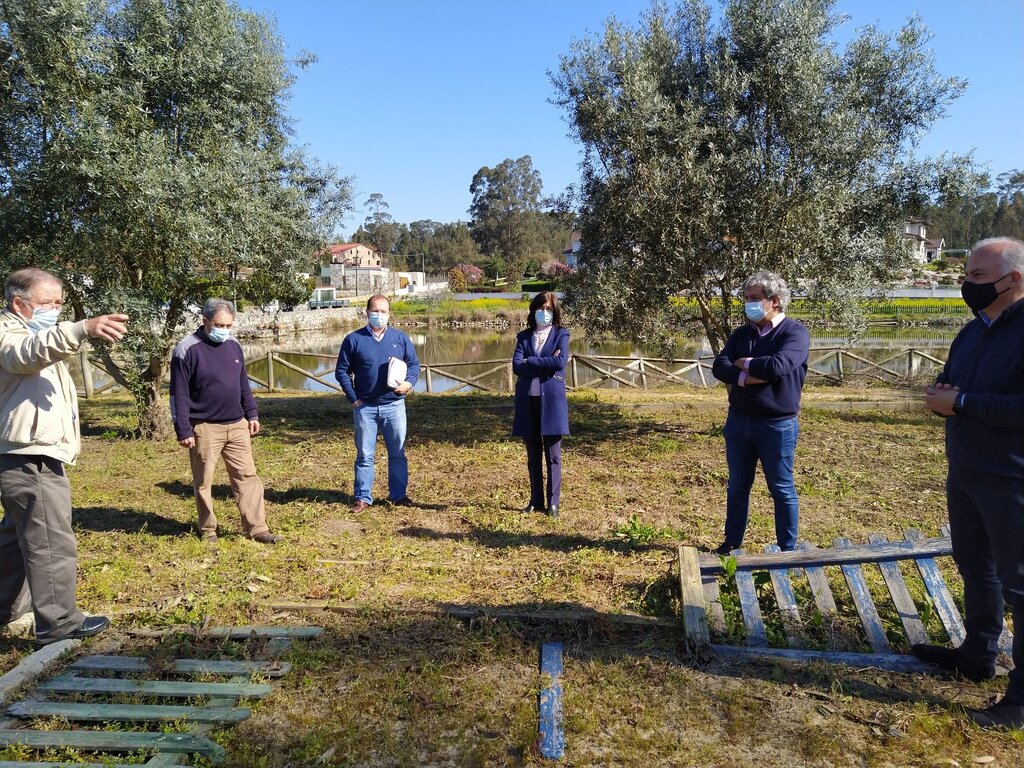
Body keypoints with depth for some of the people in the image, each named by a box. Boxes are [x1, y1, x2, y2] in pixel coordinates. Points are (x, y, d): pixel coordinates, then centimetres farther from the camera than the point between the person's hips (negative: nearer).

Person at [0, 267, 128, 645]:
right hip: (31, 461, -11)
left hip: (31, 459, 11)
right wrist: (84, 329, -53)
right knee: (52, 543, -7)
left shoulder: (33, 333, 20)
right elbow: (31, 352, -38)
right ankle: (58, 623, -1)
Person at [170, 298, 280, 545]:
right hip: (204, 429, -5)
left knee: (247, 476, 3)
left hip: (237, 425, 5)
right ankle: (207, 530, 22)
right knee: (203, 482, 7)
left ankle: (257, 528, 7)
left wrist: (252, 415, 13)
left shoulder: (233, 346, 8)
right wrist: (183, 430, -13)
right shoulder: (187, 349, -10)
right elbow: (179, 395, -11)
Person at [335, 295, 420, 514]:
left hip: (394, 405, 1)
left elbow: (414, 363, 10)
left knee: (398, 454, 8)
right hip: (364, 407, -1)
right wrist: (353, 398, -4)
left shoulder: (400, 338, 5)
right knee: (364, 455, 6)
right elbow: (342, 371, 3)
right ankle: (362, 498, 16)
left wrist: (409, 382, -10)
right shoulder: (354, 339, 0)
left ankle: (399, 495, 20)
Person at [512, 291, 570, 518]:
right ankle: (536, 501, 20)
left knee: (553, 455, 1)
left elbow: (560, 362, -13)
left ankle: (553, 503, 7)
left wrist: (530, 362, -8)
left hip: (551, 400, -3)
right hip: (528, 401, 3)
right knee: (533, 456, 10)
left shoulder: (561, 334, 5)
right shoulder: (524, 336, 12)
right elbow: (517, 366, -3)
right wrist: (545, 364, -12)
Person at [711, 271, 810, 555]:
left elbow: (778, 365, -27)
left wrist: (745, 363, -10)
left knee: (782, 490, 8)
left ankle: (787, 550, 22)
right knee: (737, 487, 16)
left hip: (777, 425, -5)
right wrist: (746, 377, -22)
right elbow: (719, 366, -4)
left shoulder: (795, 332, -10)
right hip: (739, 421, 5)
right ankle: (732, 542, 31)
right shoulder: (741, 334, 7)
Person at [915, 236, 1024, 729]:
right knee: (974, 568, 20)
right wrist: (940, 396, -6)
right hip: (964, 473, 9)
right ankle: (977, 656, 37)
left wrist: (961, 403, -22)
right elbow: (946, 386, 17)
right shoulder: (973, 331, 10)